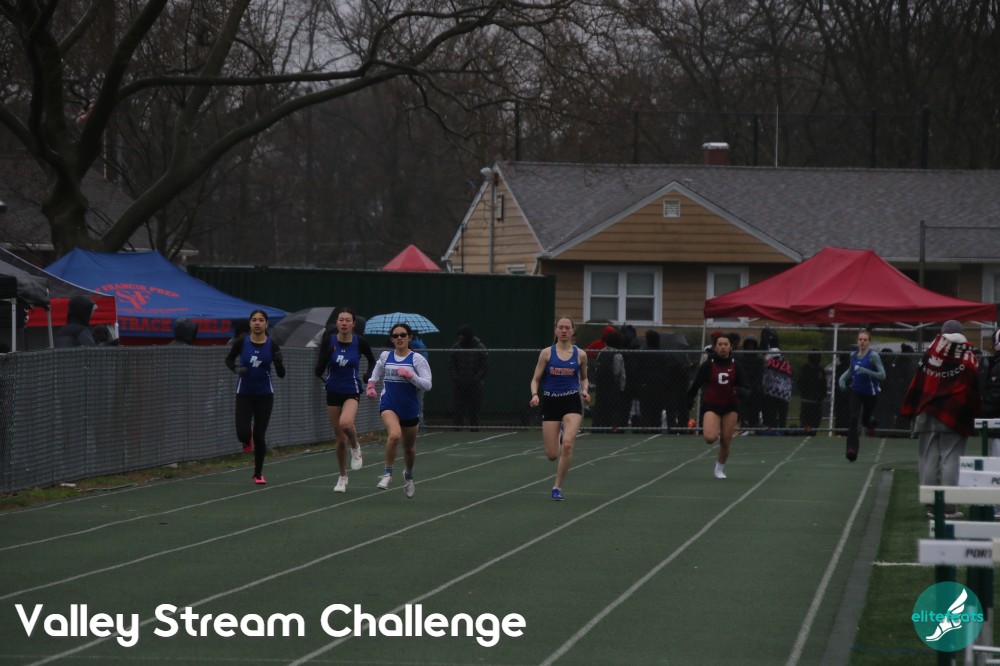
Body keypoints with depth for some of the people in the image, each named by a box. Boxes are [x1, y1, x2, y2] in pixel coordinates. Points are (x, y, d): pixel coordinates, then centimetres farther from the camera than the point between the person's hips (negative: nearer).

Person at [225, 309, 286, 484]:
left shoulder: (272, 345, -8)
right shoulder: (241, 342, -8)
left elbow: (281, 374, -5)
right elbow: (228, 359, 7)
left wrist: (279, 363, -26)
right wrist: (236, 369, -14)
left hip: (264, 395, 0)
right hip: (244, 394, 0)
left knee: (259, 435, 0)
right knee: (242, 433, -12)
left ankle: (258, 474, 19)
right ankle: (248, 441, 29)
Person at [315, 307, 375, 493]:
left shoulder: (359, 342, -10)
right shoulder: (329, 340, -9)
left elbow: (372, 360, 11)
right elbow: (318, 371, -12)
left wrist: (368, 376, -4)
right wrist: (326, 354, -28)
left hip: (352, 392, -2)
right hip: (333, 392, 2)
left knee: (345, 423, -32)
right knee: (339, 438, 9)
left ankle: (355, 448, 0)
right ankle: (342, 477, 27)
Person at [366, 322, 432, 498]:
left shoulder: (417, 359, -6)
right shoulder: (385, 356, 3)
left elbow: (427, 385, -13)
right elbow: (376, 375, 21)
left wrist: (410, 375, -26)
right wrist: (371, 387, 1)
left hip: (410, 409, 0)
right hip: (389, 405, 0)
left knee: (409, 447, 17)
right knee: (394, 435, -30)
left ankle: (408, 474, 46)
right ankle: (387, 473, -15)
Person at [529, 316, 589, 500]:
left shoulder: (580, 354, 2)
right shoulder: (546, 353, -1)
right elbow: (535, 379, 3)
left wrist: (585, 390, -3)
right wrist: (535, 395, -17)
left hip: (572, 402, 0)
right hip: (550, 402, 0)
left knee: (567, 444, -22)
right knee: (552, 455, 1)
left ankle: (557, 487, -7)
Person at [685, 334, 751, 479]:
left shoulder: (736, 366, -2)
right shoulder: (708, 365, -7)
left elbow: (746, 390, -4)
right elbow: (696, 384, 2)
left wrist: (740, 391, -26)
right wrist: (689, 400, 6)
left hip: (730, 407, 2)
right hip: (711, 406, -2)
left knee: (726, 442, 2)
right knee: (710, 438, -23)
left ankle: (720, 468, 29)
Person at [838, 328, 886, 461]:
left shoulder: (873, 356, -16)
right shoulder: (853, 355, 0)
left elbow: (882, 375, -21)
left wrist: (867, 371, -34)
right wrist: (842, 378, 1)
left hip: (870, 393, -3)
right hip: (855, 392, 3)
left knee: (865, 419, 17)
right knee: (853, 419, -15)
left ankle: (870, 424, 56)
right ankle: (852, 450, -16)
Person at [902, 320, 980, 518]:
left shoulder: (930, 355, 1)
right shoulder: (970, 358, -3)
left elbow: (917, 385, 1)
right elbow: (974, 390, -3)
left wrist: (910, 411, 6)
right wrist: (973, 416, 4)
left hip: (927, 417, 2)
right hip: (955, 418, -2)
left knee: (929, 460, 7)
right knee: (951, 460, 0)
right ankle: (948, 506, -5)